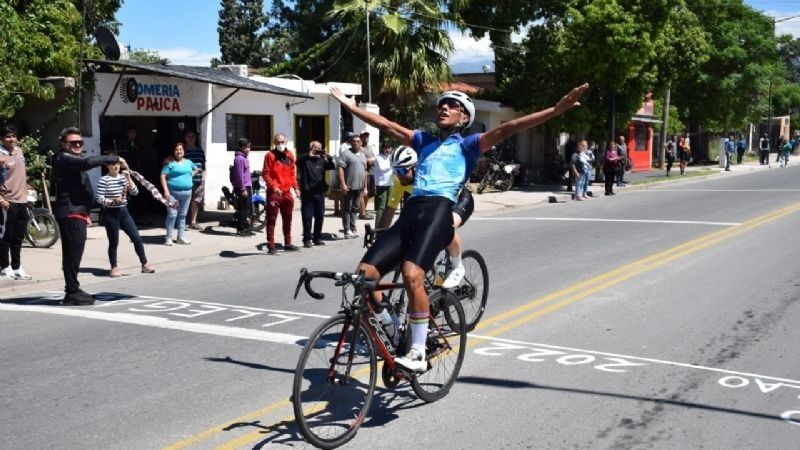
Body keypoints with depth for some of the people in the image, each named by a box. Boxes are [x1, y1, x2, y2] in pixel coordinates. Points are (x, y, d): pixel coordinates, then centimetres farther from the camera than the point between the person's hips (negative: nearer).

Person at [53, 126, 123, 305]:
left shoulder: (73, 160, 22)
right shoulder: (64, 159, -11)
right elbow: (88, 162, -30)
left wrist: (84, 213, 27)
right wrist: (114, 158, -22)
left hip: (75, 213, 11)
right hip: (71, 214, -11)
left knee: (72, 254, 13)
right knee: (73, 253, -9)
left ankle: (73, 290, 19)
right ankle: (72, 293, -6)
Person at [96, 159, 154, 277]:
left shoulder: (123, 177, 7)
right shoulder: (103, 180, -9)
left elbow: (135, 192, -1)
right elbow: (100, 200, -12)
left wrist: (128, 178, -10)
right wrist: (114, 201, -25)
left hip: (123, 212, 5)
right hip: (110, 214, -5)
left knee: (137, 238, 2)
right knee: (114, 242, 3)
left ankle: (145, 264, 11)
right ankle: (114, 268, 17)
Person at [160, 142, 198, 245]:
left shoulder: (188, 162, 14)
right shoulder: (170, 163, -3)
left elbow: (196, 169, 34)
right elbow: (163, 176, -8)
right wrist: (166, 190, -16)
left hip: (187, 192, 5)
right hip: (173, 192, -5)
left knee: (183, 215, 11)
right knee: (172, 214, -9)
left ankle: (181, 237, 18)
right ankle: (168, 237, -1)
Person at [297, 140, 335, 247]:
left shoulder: (322, 160, 10)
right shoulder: (305, 159, 2)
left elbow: (332, 167, -2)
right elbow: (298, 162, -19)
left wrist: (329, 158, -22)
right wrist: (309, 155, -32)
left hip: (319, 193, 4)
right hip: (307, 193, -4)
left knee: (320, 216, 8)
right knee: (307, 217, -3)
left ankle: (317, 238, 19)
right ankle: (307, 239, 3)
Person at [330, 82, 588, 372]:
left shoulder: (467, 145, 15)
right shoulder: (424, 140, 30)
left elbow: (506, 130, 3)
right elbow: (387, 126, 35)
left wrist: (556, 110, -8)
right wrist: (351, 106, 38)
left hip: (438, 211, -5)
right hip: (410, 213, 6)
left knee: (412, 275, -29)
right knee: (364, 273, -9)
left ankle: (418, 354, -20)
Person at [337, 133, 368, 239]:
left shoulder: (363, 155, 18)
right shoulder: (346, 154, -4)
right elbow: (340, 169, -11)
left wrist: (365, 186, 18)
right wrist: (343, 184, -18)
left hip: (359, 187, 6)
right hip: (349, 186, -6)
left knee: (355, 208, 11)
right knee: (347, 208, -2)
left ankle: (353, 229, 17)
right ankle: (347, 230, -1)